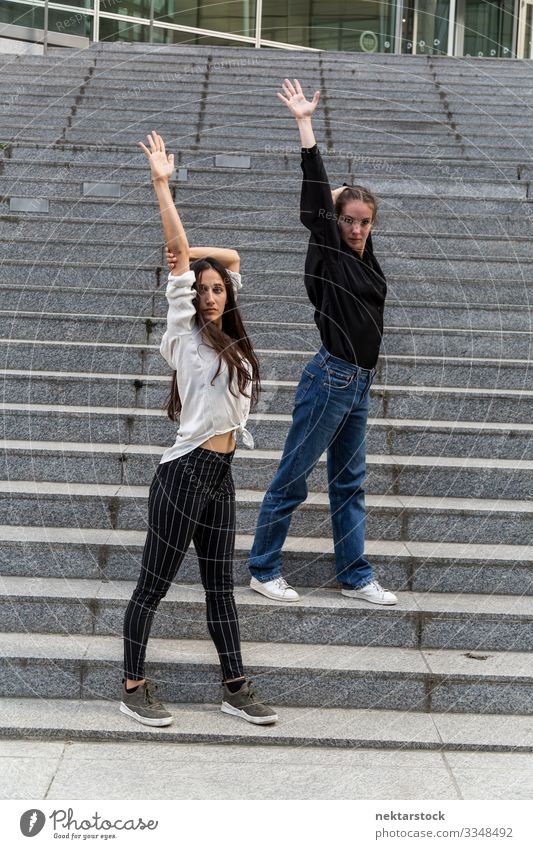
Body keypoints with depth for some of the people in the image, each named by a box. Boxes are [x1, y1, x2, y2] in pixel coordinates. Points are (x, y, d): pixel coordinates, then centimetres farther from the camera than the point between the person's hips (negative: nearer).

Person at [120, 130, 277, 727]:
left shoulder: (226, 337, 14)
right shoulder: (184, 334, -4)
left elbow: (229, 258, 25)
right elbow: (179, 256, -12)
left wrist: (201, 256, 15)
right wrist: (162, 184, -14)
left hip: (220, 476, 7)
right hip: (184, 474, -7)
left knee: (220, 587, 13)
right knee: (153, 586, 2)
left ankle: (235, 689, 20)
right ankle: (133, 688, 13)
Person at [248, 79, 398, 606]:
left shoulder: (364, 257, 10)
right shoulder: (329, 251, -8)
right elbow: (315, 198, -15)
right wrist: (305, 123, -16)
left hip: (358, 384, 8)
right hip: (329, 379, -8)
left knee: (349, 483, 13)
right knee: (292, 479, 1)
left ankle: (355, 577, 21)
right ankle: (263, 570, 13)